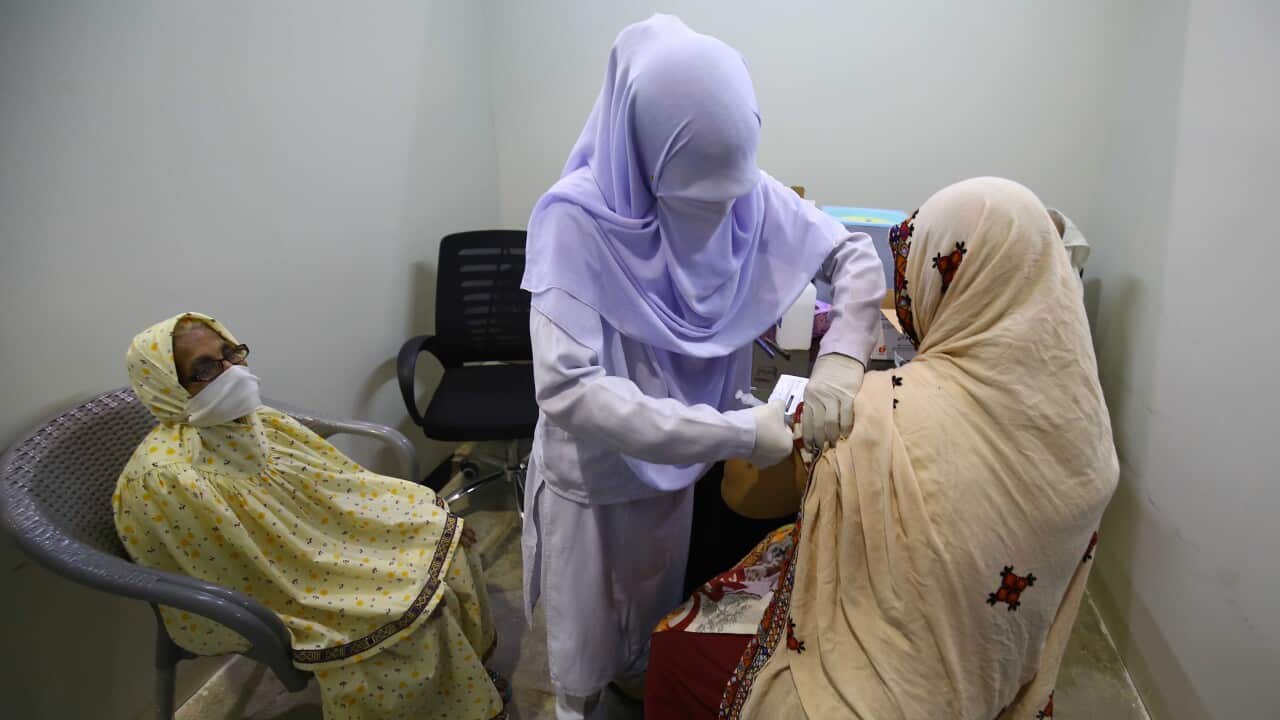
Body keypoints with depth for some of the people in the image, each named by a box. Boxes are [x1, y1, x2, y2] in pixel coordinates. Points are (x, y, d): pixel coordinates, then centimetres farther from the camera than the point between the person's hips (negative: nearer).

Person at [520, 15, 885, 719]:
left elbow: (854, 253, -6)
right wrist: (734, 432, -37)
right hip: (595, 473, -4)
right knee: (586, 645, 20)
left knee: (659, 612, 29)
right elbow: (569, 390, -37)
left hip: (681, 463, 4)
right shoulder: (578, 220, -30)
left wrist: (842, 358, -25)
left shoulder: (747, 194, -16)